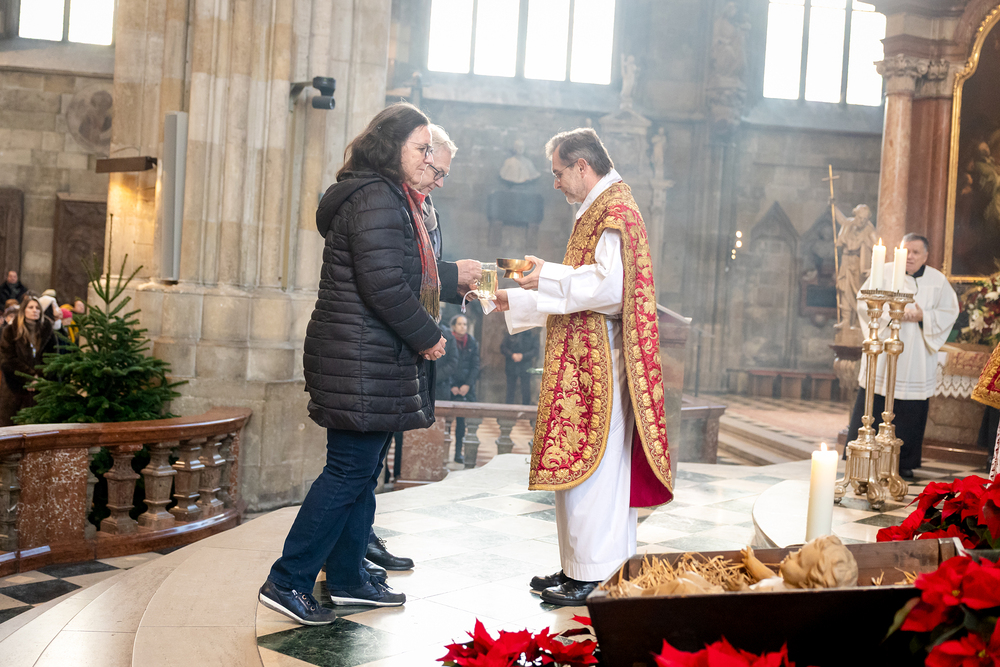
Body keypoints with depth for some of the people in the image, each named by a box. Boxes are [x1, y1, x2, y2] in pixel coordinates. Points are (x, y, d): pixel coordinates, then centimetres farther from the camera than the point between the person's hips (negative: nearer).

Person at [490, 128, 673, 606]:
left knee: (591, 463, -8)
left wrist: (548, 276, -13)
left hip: (598, 357, -10)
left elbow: (609, 284, -24)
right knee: (587, 463, 11)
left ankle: (593, 576, -3)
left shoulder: (614, 210, -11)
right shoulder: (601, 210, 22)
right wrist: (517, 302, 23)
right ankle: (581, 565, 17)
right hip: (584, 357, 10)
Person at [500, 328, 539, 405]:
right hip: (511, 366, 1)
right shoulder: (509, 334, 7)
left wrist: (523, 356, -14)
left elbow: (535, 350, -1)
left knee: (526, 391, -2)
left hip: (526, 367, 0)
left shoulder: (533, 335, 5)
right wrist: (512, 355, -15)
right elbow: (503, 347, 2)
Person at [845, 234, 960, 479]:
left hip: (916, 359, 1)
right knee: (872, 405, -3)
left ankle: (905, 462, 12)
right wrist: (890, 313, -15)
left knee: (911, 411, 2)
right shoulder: (883, 272, 3)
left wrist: (923, 317, -11)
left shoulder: (938, 280, 7)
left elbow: (949, 312, 6)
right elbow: (864, 301, -1)